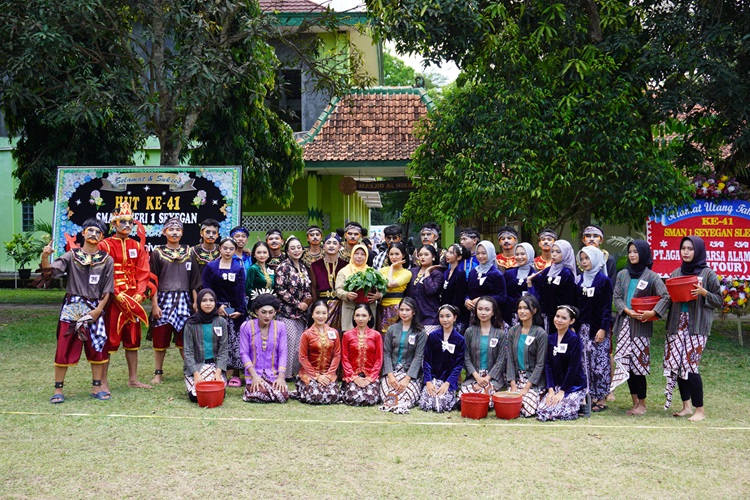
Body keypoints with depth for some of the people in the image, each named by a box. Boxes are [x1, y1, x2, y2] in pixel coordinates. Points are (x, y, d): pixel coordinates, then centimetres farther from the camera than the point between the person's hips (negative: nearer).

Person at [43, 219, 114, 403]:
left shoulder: (107, 260, 4)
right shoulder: (71, 256, 1)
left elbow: (107, 290, 4)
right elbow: (50, 271, -11)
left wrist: (98, 310, -7)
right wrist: (45, 257, -31)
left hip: (95, 309, 2)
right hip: (72, 307, -2)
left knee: (98, 348, 5)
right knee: (64, 348, -2)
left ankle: (97, 387, 17)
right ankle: (58, 389, 5)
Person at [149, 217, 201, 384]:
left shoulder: (188, 252, 10)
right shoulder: (157, 253, 3)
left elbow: (194, 280, 11)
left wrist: (195, 302, 4)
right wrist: (154, 304, -6)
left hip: (184, 300, 1)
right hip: (163, 299, -1)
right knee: (160, 338, 2)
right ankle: (158, 373, 12)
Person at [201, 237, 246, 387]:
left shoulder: (239, 268, 8)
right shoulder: (211, 267, 6)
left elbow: (240, 291, 1)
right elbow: (207, 289, -1)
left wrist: (240, 310, -10)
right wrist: (218, 306, -10)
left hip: (234, 311, 0)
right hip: (216, 311, 0)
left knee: (236, 341, -2)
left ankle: (236, 374, 2)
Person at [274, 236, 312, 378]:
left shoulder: (303, 267, 15)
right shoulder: (283, 267, -6)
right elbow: (280, 289, -14)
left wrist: (308, 300, 2)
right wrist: (298, 304, -12)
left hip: (301, 313, 7)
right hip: (287, 312, -7)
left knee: (300, 345, 6)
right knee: (290, 343, -10)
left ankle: (297, 373, 14)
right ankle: (287, 374, -4)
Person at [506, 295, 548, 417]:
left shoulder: (541, 333, -9)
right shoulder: (513, 331, 6)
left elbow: (540, 364, -10)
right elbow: (510, 359, 5)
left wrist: (526, 388, -14)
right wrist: (513, 384, -6)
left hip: (534, 380, -4)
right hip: (517, 378, 4)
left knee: (527, 409, -21)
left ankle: (540, 398, 10)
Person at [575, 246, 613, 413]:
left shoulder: (604, 280, -3)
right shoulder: (578, 280, 11)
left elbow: (607, 307, -6)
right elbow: (575, 304, 13)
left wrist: (603, 328, -13)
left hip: (598, 328, -5)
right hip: (583, 327, 5)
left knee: (600, 361, -3)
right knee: (586, 362, 4)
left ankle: (601, 398, 3)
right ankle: (590, 396, 10)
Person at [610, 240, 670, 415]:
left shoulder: (652, 277, -1)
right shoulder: (622, 275, 13)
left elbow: (666, 297, -8)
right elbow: (616, 297, 7)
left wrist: (653, 312, -19)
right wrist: (628, 311, -9)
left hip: (641, 326, -4)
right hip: (624, 324, 5)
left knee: (638, 363, -6)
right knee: (626, 363, 4)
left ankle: (642, 404, 4)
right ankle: (635, 402, 12)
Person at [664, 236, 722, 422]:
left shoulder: (708, 274, -1)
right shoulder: (676, 273, 13)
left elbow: (719, 301, 0)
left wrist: (703, 292, -15)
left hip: (697, 326, -5)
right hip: (677, 324, 5)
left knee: (689, 366, -10)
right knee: (675, 365, 2)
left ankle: (700, 410, 2)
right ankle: (686, 406, 15)